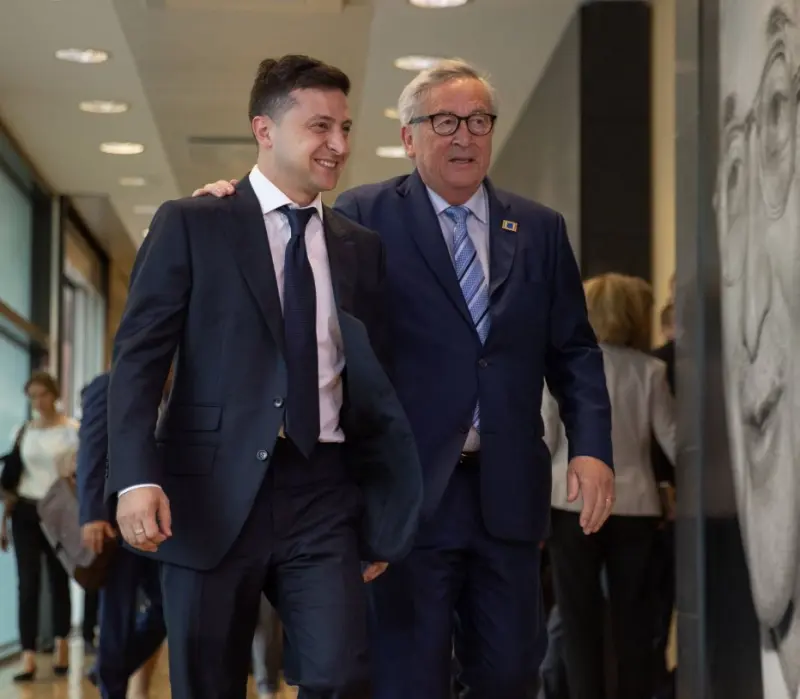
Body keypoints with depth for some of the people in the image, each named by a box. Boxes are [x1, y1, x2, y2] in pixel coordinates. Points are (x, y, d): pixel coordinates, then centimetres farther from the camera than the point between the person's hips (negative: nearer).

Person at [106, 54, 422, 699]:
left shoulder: (363, 248, 13)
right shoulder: (191, 225, 2)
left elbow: (373, 382, 15)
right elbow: (139, 355, -4)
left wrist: (380, 517, 14)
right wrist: (136, 475, -17)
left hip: (323, 496, 3)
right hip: (213, 494, -2)